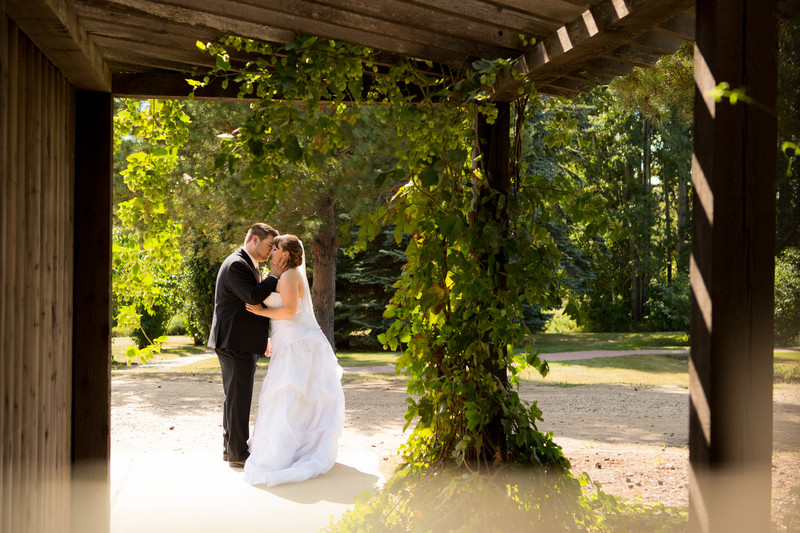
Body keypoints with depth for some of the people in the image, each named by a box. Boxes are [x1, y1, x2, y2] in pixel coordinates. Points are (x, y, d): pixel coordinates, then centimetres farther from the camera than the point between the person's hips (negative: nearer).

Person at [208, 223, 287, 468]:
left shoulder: (249, 264, 19)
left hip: (244, 342, 11)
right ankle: (238, 453, 0)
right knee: (238, 396, -6)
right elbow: (253, 296, -24)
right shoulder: (236, 264, -13)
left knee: (236, 396, 16)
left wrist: (263, 338, 21)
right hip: (236, 341, -11)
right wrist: (274, 276, -12)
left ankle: (230, 447, 24)